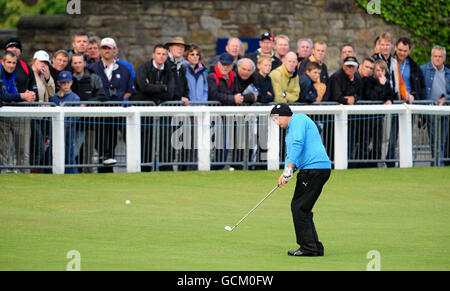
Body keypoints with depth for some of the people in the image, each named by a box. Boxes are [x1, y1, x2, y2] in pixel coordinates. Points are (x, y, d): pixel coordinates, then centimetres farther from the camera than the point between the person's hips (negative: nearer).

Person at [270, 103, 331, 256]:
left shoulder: (298, 120, -5)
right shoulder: (290, 130, 26)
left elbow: (298, 144, -18)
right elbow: (290, 154, 26)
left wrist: (289, 169, -21)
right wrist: (285, 173, 7)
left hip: (315, 168, -10)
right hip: (310, 170, 10)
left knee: (299, 208, -10)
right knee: (300, 208, 11)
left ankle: (308, 248, -9)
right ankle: (316, 248, 12)